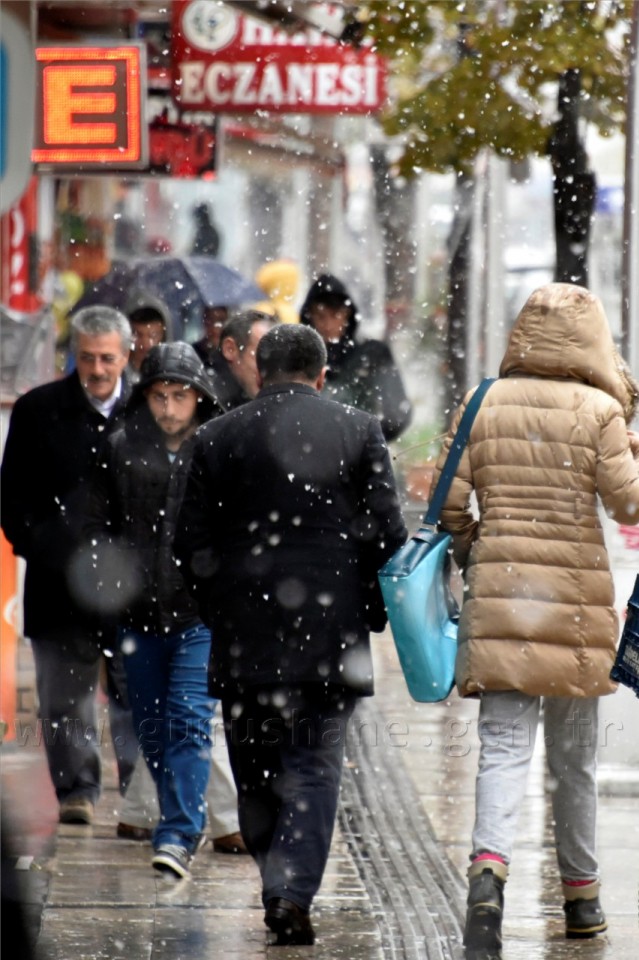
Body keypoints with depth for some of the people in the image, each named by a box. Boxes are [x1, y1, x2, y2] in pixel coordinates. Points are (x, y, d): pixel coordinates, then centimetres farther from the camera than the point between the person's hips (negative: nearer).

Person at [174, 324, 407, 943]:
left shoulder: (218, 438, 2)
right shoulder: (358, 432, 0)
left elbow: (191, 545, 3)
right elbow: (387, 533, -1)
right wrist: (372, 613, 11)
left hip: (244, 636, 1)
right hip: (329, 633, -1)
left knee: (256, 771, 12)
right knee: (315, 769, 1)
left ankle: (279, 890, 16)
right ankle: (293, 893, -11)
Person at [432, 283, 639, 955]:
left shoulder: (483, 405, 2)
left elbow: (449, 501, 4)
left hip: (500, 591, 1)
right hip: (577, 596, -1)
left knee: (503, 745, -3)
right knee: (574, 756, 13)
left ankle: (488, 868, -28)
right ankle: (580, 896, 23)